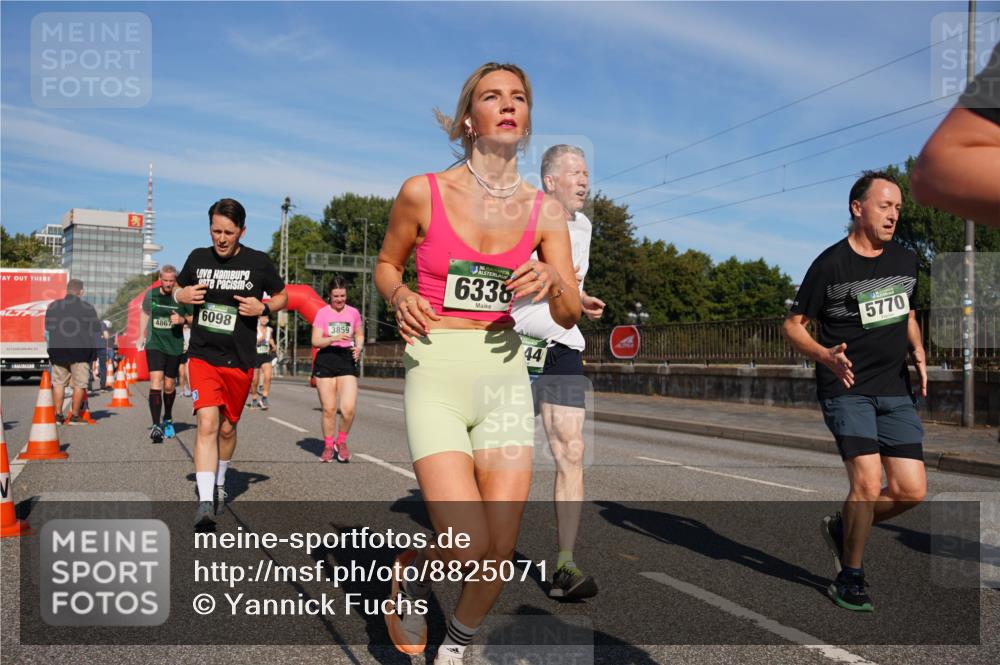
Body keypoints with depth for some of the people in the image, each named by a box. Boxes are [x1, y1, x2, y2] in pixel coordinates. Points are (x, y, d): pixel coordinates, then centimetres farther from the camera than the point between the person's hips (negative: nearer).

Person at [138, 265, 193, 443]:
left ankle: (167, 420, 35)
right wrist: (141, 337, 18)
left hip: (175, 346, 0)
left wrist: (183, 319, -16)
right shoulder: (151, 294, 0)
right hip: (154, 344, 0)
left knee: (169, 386, 10)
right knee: (156, 382, -16)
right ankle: (156, 425, -19)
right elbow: (144, 313, 18)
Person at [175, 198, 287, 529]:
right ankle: (205, 503, -16)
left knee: (227, 428, 13)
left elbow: (282, 296, 9)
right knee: (207, 423, -16)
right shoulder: (198, 257, 3)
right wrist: (182, 295, -6)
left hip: (240, 360, 0)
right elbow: (178, 289, 18)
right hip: (202, 356, 0)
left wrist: (263, 307, -11)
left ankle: (219, 484, 39)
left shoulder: (259, 262, -3)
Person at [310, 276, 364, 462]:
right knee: (328, 409, 3)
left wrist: (358, 347, 0)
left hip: (347, 359, 1)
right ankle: (328, 445, 21)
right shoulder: (322, 313, 2)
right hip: (325, 359, -1)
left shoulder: (354, 313, 9)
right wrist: (334, 338, -18)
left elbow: (360, 335, 22)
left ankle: (341, 442, 13)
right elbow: (315, 341, -3)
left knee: (348, 408, -12)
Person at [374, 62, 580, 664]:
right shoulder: (422, 193, -3)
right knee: (467, 547, -14)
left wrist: (552, 282, -18)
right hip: (436, 371, -2)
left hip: (505, 372, 3)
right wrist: (401, 297, -9)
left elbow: (570, 316, 4)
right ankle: (413, 571, 24)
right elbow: (387, 264, 13)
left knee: (501, 552, 0)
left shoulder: (545, 211, 3)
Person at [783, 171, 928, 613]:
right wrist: (826, 355, -21)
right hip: (847, 390, -6)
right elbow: (793, 325, -3)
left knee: (911, 490, 0)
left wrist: (917, 351, 6)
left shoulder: (905, 260, 10)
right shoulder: (831, 264, -8)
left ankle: (842, 528, 27)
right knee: (868, 483, -14)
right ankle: (849, 580, 6)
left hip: (895, 391, 6)